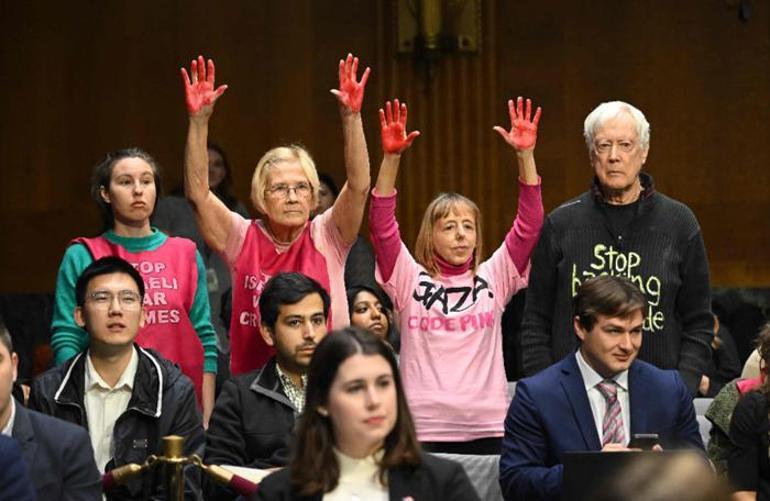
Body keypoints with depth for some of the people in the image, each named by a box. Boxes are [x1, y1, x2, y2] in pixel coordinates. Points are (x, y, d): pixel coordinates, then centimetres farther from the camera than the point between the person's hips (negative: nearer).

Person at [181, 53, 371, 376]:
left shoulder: (326, 238, 2)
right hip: (252, 384, 0)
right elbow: (197, 193, -8)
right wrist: (199, 121, -17)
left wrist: (351, 117, -21)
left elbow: (359, 186, -11)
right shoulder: (243, 239, 3)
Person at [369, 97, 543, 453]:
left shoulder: (493, 277, 10)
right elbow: (382, 227, -5)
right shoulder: (410, 279, 6)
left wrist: (525, 156, -9)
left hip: (487, 427, 2)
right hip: (424, 427, -1)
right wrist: (390, 159, -15)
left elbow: (529, 226, 2)